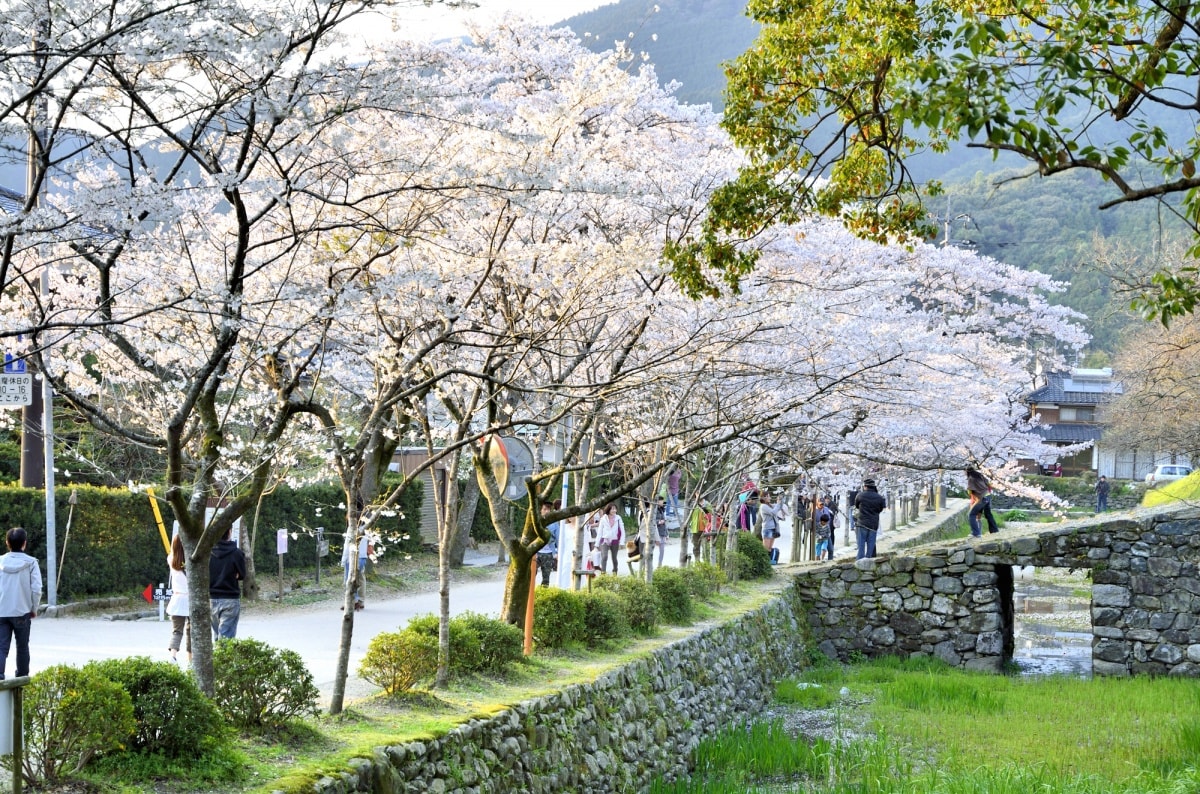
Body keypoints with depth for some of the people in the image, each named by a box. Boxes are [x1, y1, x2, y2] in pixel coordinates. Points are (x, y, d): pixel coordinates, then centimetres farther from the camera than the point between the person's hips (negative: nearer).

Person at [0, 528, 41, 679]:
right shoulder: (31, 563, -5)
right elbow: (36, 589, -8)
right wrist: (34, 609, 6)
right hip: (22, 611, -1)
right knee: (22, 647, 14)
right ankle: (22, 677, 21)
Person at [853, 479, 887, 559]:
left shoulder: (860, 495, -5)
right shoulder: (879, 498, -1)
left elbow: (856, 506, 10)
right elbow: (880, 509, 10)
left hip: (862, 524, -2)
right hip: (874, 524, 2)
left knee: (861, 546, 0)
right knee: (870, 547, 7)